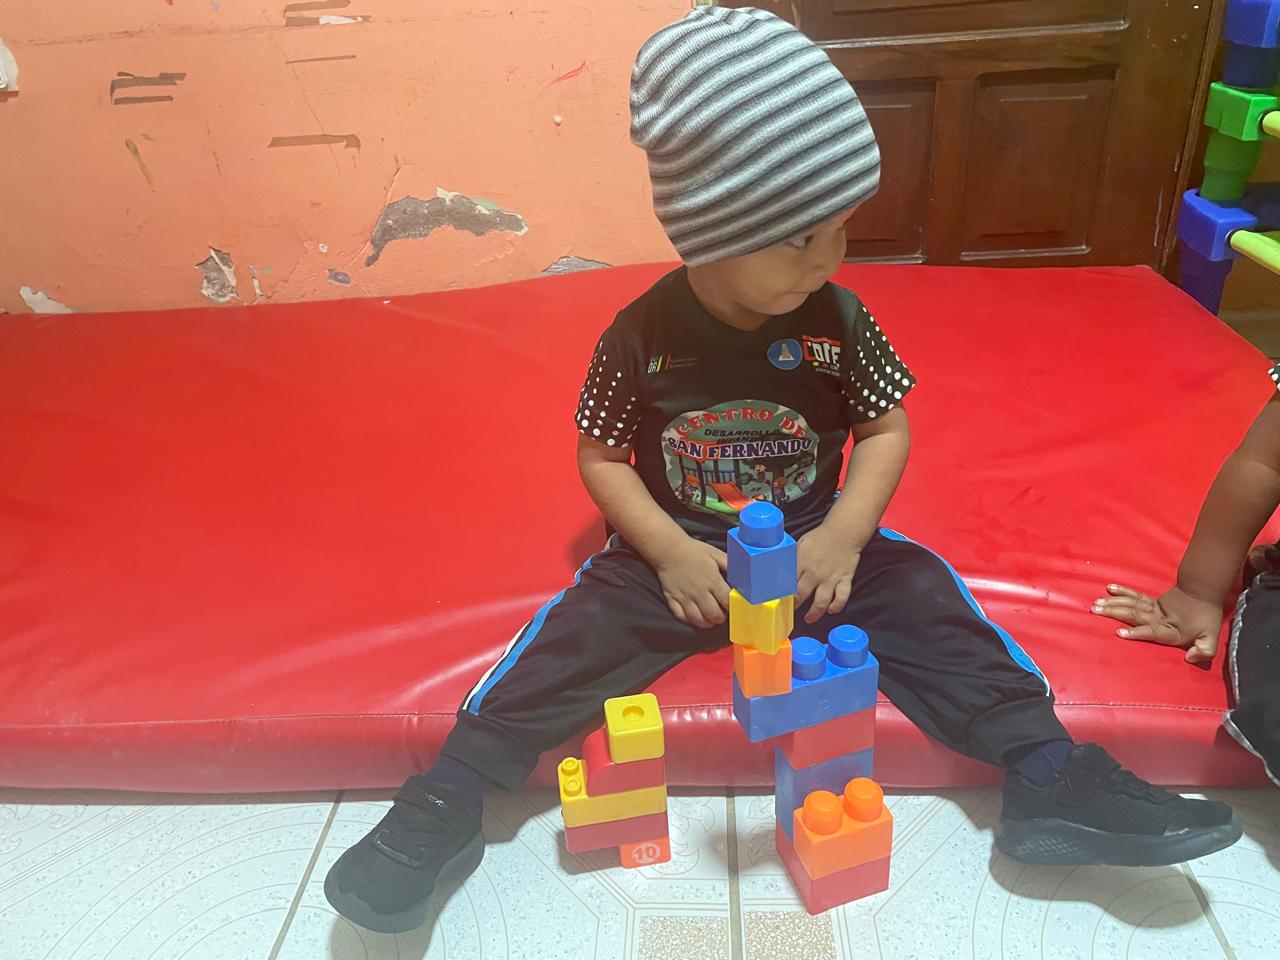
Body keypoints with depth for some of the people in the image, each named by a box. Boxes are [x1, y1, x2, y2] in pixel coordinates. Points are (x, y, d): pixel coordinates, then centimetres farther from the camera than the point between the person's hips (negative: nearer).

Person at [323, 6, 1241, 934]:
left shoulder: (839, 320, -8)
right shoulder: (642, 335, -13)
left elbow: (887, 427, 2)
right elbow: (600, 456, -5)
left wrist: (844, 535, -13)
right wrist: (670, 553, -16)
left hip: (815, 544, 2)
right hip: (677, 554, -2)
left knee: (921, 592, -15)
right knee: (581, 628, -21)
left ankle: (1050, 778, -6)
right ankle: (447, 804, -11)